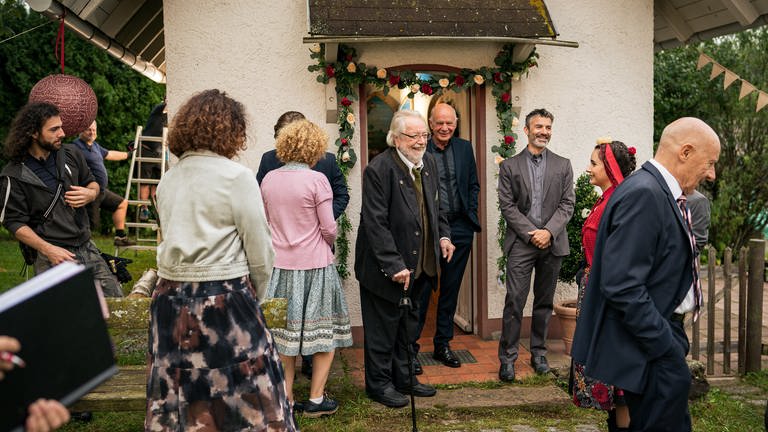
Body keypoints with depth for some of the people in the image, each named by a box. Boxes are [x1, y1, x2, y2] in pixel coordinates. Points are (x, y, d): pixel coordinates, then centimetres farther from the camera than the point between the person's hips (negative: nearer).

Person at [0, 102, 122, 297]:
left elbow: (92, 182, 22)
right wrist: (48, 250, -18)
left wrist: (91, 194, -3)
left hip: (87, 248, 5)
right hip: (52, 257, -5)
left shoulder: (71, 154, 6)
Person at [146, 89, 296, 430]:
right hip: (222, 300, -6)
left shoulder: (168, 179, 7)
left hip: (170, 299, 6)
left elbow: (173, 239, 9)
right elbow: (259, 250, -8)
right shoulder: (236, 176, -10)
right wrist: (255, 294, 8)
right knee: (244, 402, 4)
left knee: (179, 397, 14)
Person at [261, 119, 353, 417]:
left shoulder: (269, 179, 2)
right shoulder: (317, 180, -13)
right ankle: (315, 399, 12)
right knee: (325, 330, 8)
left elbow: (267, 220, 11)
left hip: (280, 265, 5)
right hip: (314, 265, -5)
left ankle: (286, 397, 20)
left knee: (285, 330, 14)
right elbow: (329, 229, -9)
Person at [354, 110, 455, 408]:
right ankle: (379, 383, 23)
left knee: (408, 325, 20)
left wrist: (443, 235, 6)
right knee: (383, 327, 7)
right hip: (385, 269, -8)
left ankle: (403, 378, 34)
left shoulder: (428, 163, 5)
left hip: (418, 265, 8)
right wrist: (394, 265, -25)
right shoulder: (379, 170, -20)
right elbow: (375, 223, -23)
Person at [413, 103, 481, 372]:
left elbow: (473, 185, 15)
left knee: (450, 290, 12)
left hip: (459, 228, 5)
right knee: (421, 289, -1)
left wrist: (471, 216, 6)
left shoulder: (464, 148, 8)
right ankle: (410, 347, 10)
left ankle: (442, 344, 25)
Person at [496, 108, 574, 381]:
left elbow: (567, 205, 4)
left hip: (552, 243, 2)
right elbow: (507, 206, -1)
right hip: (521, 243, -2)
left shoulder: (563, 165, 10)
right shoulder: (509, 166, 4)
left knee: (544, 302, 10)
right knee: (514, 301, -6)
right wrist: (531, 234, -11)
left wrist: (548, 231, -11)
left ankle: (539, 353, 22)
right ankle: (508, 357, 2)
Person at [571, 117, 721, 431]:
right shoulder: (643, 194, -19)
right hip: (647, 345, -10)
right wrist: (666, 346, -20)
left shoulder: (660, 193, 11)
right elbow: (622, 286, -25)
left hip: (660, 333, 10)